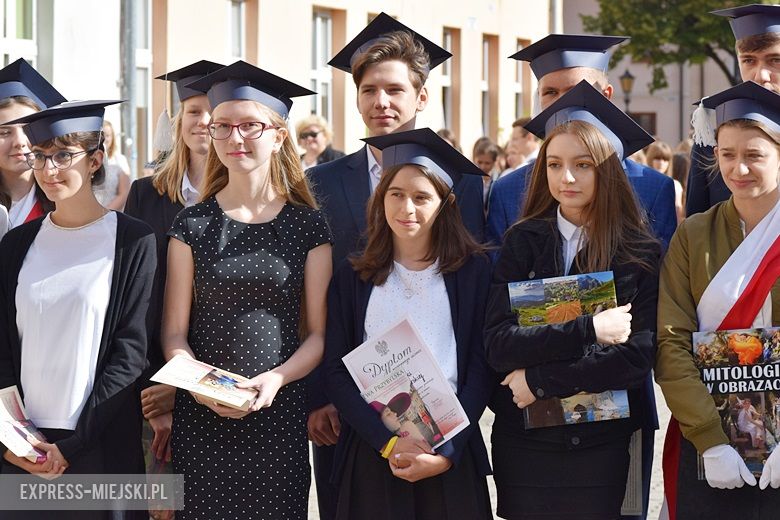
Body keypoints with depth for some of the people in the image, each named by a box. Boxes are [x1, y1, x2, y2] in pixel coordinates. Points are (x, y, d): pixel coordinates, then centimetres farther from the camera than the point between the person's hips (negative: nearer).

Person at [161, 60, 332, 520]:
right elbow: (175, 332, 4)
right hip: (201, 416, 0)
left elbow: (319, 331, 2)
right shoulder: (193, 226, 5)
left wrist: (277, 379, -15)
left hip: (280, 414, 0)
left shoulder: (308, 226, 3)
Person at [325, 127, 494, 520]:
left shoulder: (472, 271, 2)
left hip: (451, 456, -1)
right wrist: (387, 441, -14)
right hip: (371, 453, 1)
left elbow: (480, 368, -1)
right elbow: (337, 372, -1)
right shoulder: (353, 277, 4)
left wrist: (448, 452, -13)